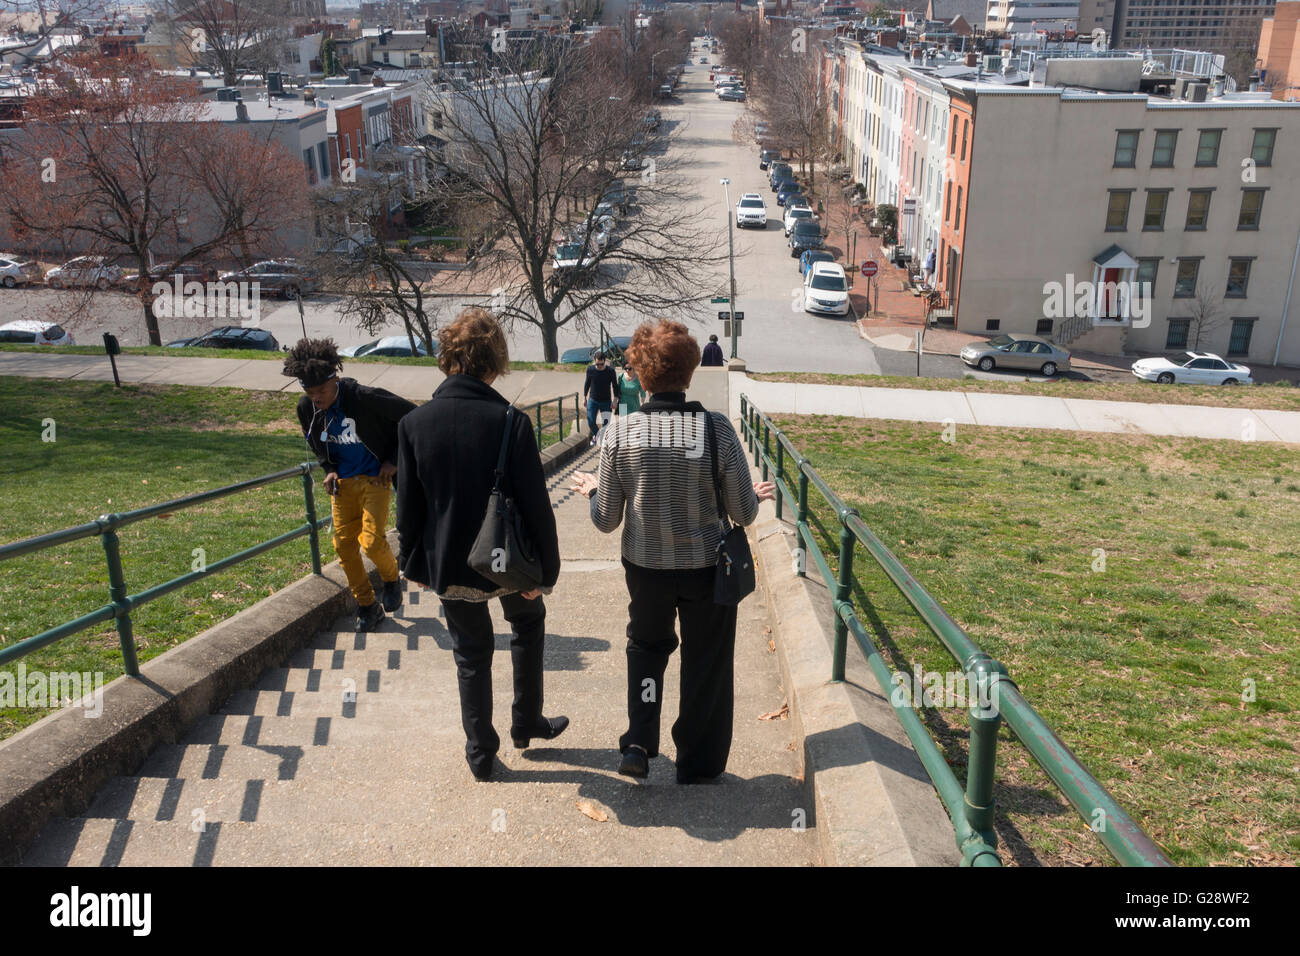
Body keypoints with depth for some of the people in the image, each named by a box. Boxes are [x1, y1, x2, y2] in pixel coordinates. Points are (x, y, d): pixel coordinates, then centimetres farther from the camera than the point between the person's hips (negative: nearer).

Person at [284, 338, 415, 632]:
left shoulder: (364, 398, -23)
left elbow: (410, 415, -12)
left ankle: (391, 577, 18)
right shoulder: (306, 408, -6)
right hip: (342, 482, 5)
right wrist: (329, 469, 1)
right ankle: (367, 606, 21)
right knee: (344, 545, 4)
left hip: (375, 478, -5)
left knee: (371, 541, -16)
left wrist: (394, 460, -10)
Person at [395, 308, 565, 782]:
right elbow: (536, 506, -16)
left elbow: (407, 506, -2)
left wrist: (415, 564, 11)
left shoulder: (415, 422, -10)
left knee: (471, 653, 19)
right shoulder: (510, 421, -19)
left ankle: (481, 753, 28)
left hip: (450, 564, 2)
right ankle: (527, 722, 37)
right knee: (528, 622, 28)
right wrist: (546, 568, -5)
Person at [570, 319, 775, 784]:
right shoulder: (717, 428, -17)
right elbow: (743, 514, -9)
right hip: (707, 568, -1)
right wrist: (756, 495, 14)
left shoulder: (621, 433, -13)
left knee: (646, 646, 27)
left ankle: (638, 744, 19)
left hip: (645, 567, 1)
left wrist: (593, 488, 15)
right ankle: (697, 762, 31)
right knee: (705, 661, 18)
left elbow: (606, 520, -6)